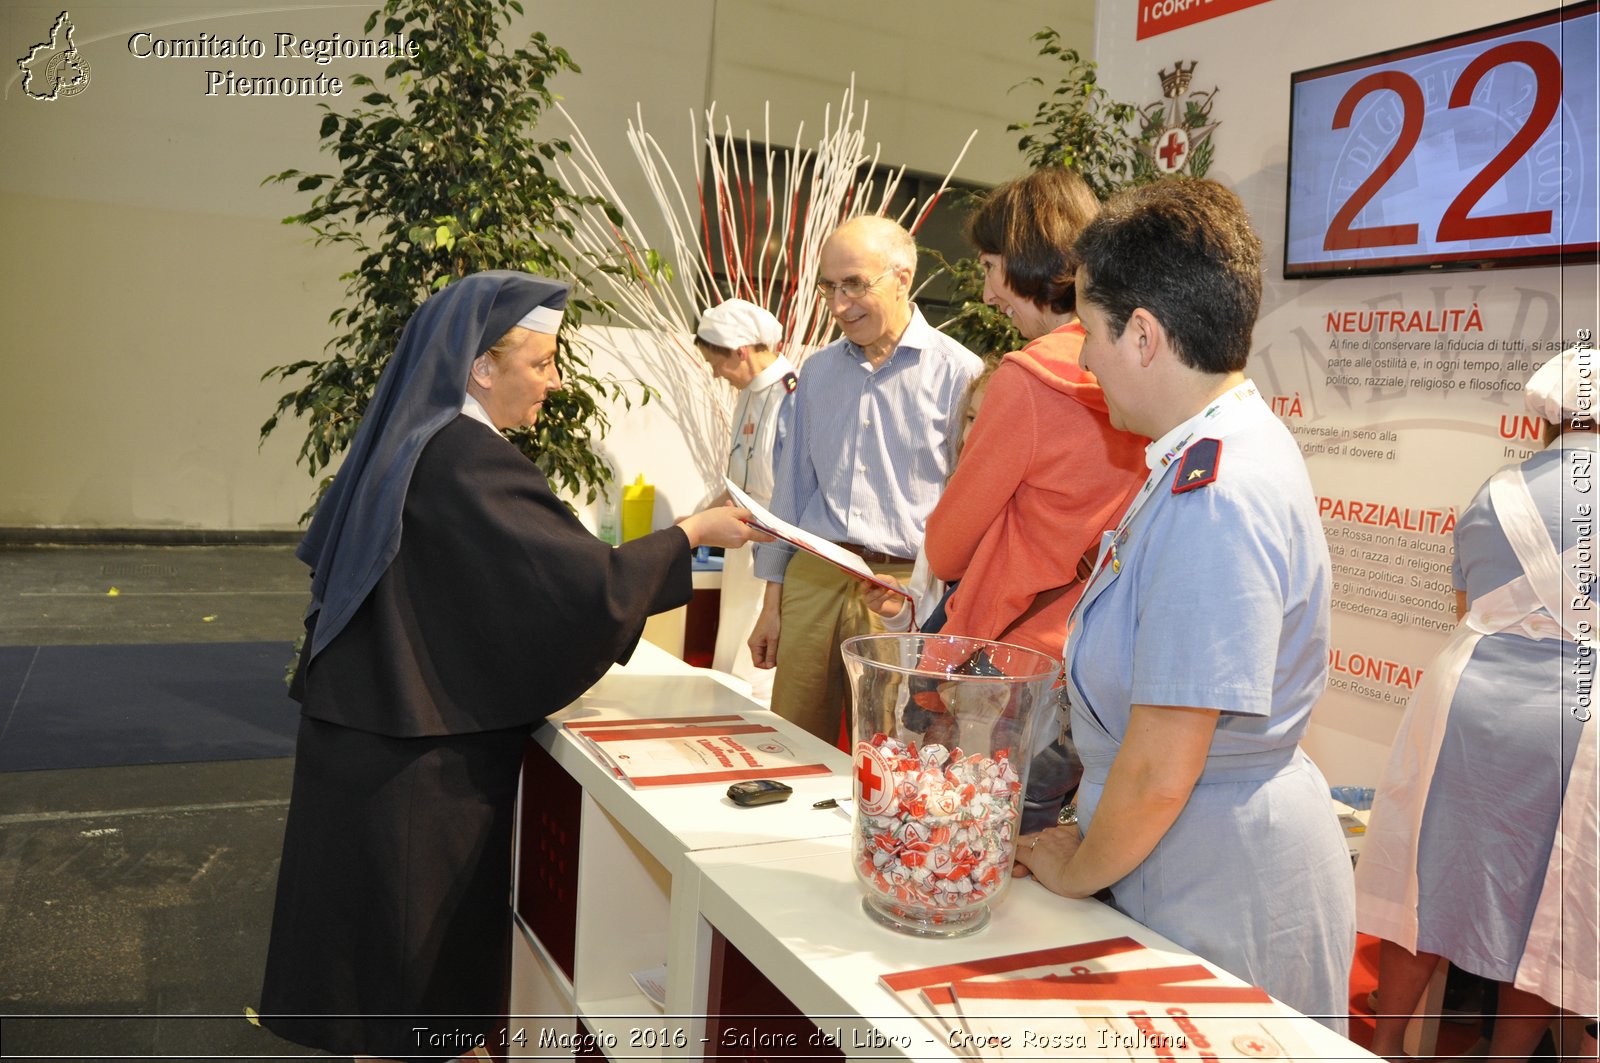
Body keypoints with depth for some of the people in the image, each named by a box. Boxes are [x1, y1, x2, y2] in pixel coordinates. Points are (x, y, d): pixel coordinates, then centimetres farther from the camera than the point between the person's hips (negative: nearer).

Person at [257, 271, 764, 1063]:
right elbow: (590, 583, -27)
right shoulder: (469, 463, -24)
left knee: (383, 932, 23)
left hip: (374, 729, 9)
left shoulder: (410, 443, 6)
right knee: (417, 946, 9)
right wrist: (693, 533, -15)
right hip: (426, 758, -9)